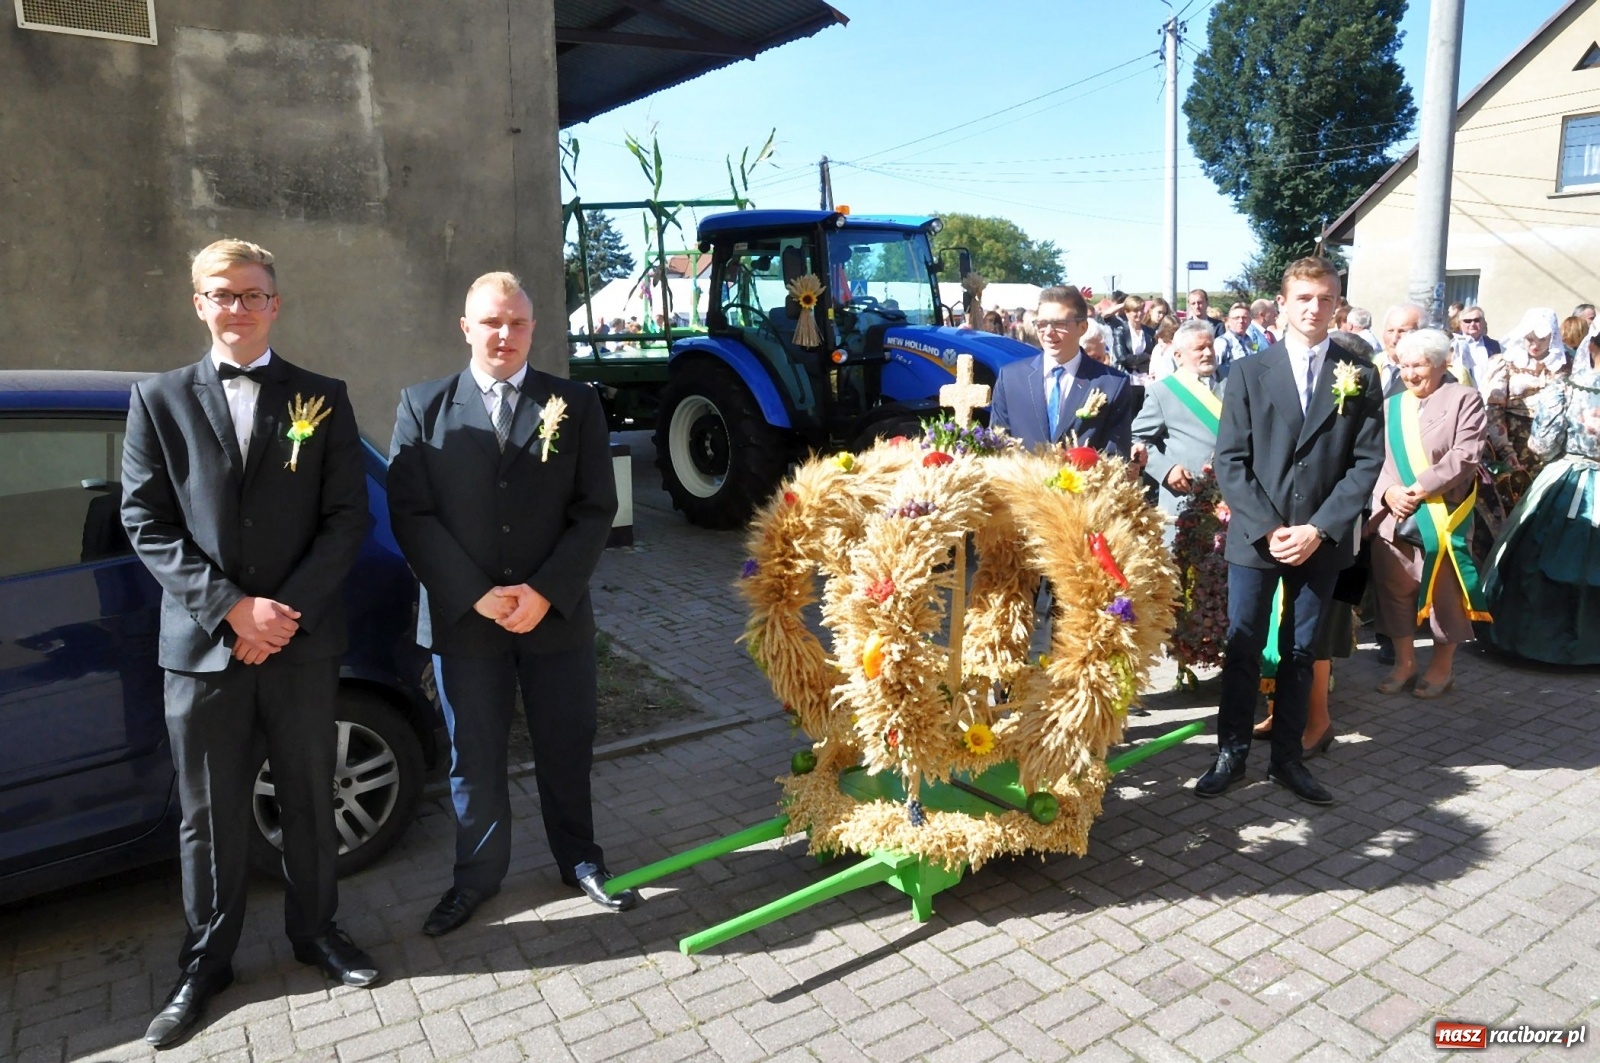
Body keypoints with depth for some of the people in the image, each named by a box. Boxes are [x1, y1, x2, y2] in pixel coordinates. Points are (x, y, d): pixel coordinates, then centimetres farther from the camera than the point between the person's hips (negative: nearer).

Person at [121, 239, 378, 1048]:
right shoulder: (159, 399, 5)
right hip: (200, 644, 0)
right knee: (209, 816, 10)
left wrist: (287, 609, -12)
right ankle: (205, 962, 28)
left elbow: (347, 518, -1)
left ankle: (315, 930, 32)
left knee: (309, 799, 13)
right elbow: (146, 525, -2)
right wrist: (231, 608, -14)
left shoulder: (322, 398, 4)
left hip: (303, 641, 0)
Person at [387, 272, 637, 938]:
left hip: (557, 614, 0)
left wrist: (546, 592, -13)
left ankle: (579, 859, 35)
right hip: (462, 618, 0)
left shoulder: (575, 404, 2)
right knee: (474, 757, 12)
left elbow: (596, 509, -2)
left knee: (566, 749, 13)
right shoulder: (423, 406, 2)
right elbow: (410, 514, -4)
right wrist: (476, 596, -14)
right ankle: (477, 874, 33)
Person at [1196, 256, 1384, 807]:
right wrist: (1268, 528, -12)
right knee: (1242, 649, 4)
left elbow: (1367, 461, 0)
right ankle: (1231, 753, 17)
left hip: (1323, 539, 1)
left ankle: (1287, 757, 22)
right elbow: (1230, 461, -3)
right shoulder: (1249, 372, 1)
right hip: (1254, 535, -1)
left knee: (1302, 652, 11)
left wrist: (1319, 529, -10)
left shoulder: (1359, 373, 4)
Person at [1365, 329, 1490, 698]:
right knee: (1395, 590, 7)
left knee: (1444, 592, 5)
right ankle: (1404, 662, 21)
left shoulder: (1465, 399, 0)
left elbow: (1465, 456, -11)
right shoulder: (1390, 406, 14)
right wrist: (1388, 490, -11)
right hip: (1393, 516, 4)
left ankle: (1441, 666, 20)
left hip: (1443, 516, -4)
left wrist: (1420, 488, -17)